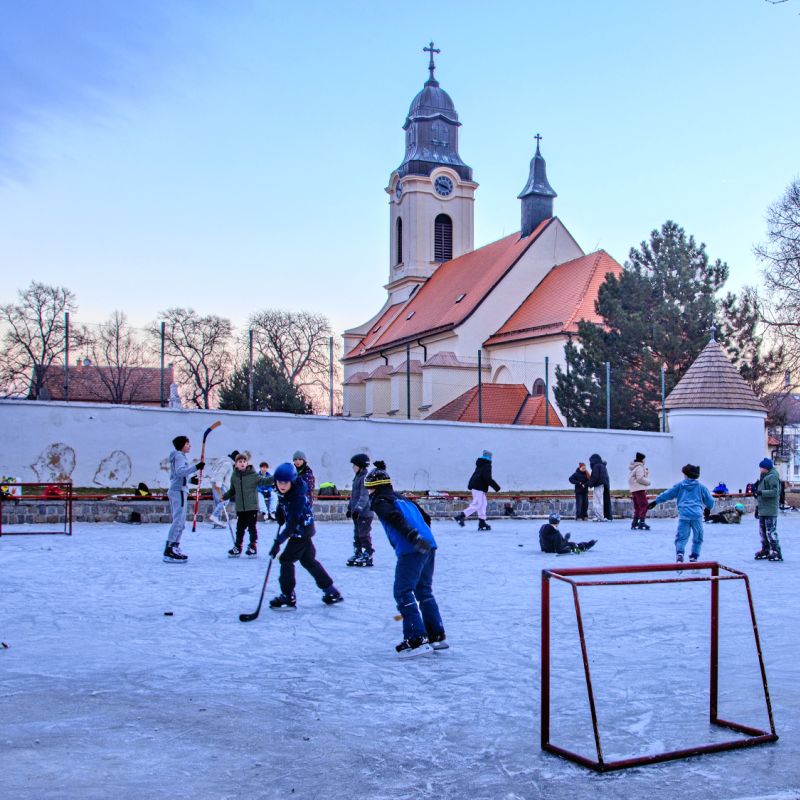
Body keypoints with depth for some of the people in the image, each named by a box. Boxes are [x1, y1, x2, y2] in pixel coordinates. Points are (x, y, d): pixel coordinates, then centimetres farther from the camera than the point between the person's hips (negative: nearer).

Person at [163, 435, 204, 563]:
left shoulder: (178, 456, 21)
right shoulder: (179, 456, -8)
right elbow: (180, 471, -26)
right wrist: (196, 467, -31)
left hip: (174, 490, 10)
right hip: (179, 491, -10)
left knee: (180, 522, 13)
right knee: (178, 521, -14)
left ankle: (174, 549, 14)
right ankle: (169, 550, -18)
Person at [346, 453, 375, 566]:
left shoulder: (365, 478, -16)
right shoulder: (357, 477, 15)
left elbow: (364, 496, -23)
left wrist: (358, 508, -27)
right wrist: (350, 508, 23)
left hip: (365, 513, -10)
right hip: (357, 512, 10)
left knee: (364, 535, -4)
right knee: (357, 535, 15)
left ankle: (367, 556, 2)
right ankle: (357, 554, 24)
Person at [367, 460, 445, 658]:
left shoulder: (380, 501, 4)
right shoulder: (403, 499, 28)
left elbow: (396, 518, -15)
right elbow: (426, 517, 29)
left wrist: (413, 537, -27)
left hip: (411, 550, -8)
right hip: (428, 546, 8)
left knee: (403, 593, -5)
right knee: (424, 591, 19)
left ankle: (416, 640, -10)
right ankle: (437, 636, 22)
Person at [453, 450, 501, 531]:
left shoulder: (480, 465, 17)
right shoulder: (487, 465, -11)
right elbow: (487, 478, -21)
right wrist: (496, 486, -17)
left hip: (475, 486, 10)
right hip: (479, 488, -10)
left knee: (483, 504, 12)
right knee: (476, 504, -9)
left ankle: (482, 523, 12)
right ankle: (461, 516, -13)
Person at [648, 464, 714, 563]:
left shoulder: (679, 485, 9)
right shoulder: (701, 487, 10)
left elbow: (667, 494, 11)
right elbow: (710, 501, 16)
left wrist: (655, 502, 20)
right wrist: (709, 508, 38)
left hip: (683, 514, 0)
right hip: (697, 515, 0)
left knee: (681, 537, 2)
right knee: (698, 538, 13)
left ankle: (679, 552, -20)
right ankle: (694, 556, 8)